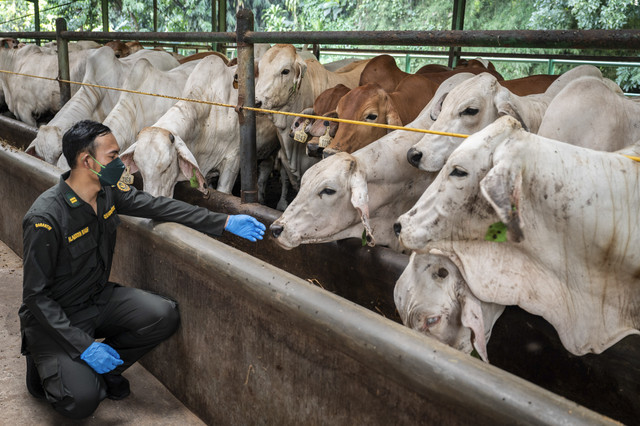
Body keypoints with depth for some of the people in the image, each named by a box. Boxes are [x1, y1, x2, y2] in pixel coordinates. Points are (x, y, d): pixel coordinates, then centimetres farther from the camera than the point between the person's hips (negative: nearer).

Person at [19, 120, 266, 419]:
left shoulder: (109, 192, -6)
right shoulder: (45, 218, -26)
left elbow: (158, 206, -1)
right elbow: (35, 295, -22)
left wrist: (225, 222, -9)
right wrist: (84, 345, -27)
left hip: (99, 299, 7)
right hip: (54, 316, -6)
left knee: (164, 315, -18)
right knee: (82, 401, -23)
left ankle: (103, 369, 6)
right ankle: (45, 368, 12)